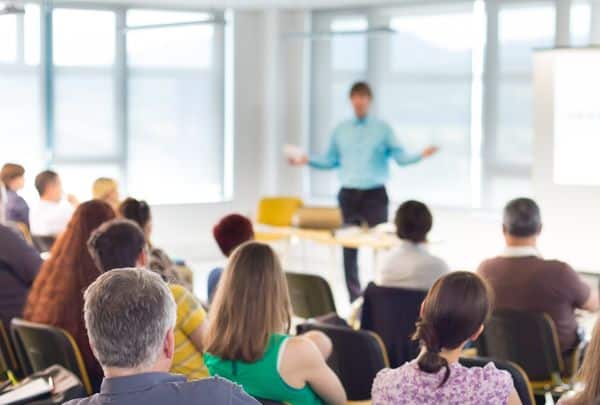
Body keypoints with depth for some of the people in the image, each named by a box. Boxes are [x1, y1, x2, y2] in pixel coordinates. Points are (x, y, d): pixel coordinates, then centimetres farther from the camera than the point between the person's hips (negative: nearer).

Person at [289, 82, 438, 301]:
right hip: (348, 194, 2)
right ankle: (354, 298, 9)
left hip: (375, 194, -2)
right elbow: (331, 160, 16)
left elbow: (400, 156, -2)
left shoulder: (383, 128, 4)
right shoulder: (340, 130, 12)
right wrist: (307, 160, 5)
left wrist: (420, 155, -19)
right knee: (349, 248, 3)